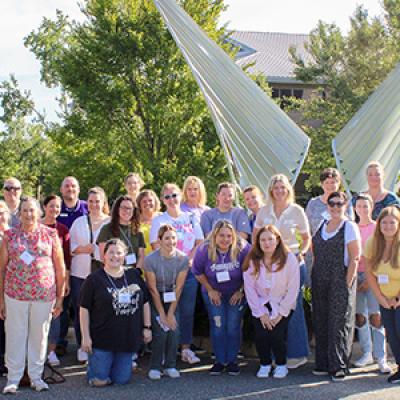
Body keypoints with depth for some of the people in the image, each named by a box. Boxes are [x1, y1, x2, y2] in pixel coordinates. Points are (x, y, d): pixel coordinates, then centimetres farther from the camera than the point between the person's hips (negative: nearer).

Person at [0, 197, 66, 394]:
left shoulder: (51, 235, 3)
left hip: (44, 294, 0)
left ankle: (36, 376, 21)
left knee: (39, 335, 8)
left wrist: (60, 297, 2)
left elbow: (60, 268, 5)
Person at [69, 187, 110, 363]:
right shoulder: (79, 222, 11)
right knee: (80, 311, 4)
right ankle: (82, 347, 17)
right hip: (80, 274, 2)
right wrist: (81, 249, -7)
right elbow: (69, 246, 10)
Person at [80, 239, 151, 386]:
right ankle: (93, 360, 29)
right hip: (103, 339, -3)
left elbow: (145, 302, 15)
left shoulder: (134, 276, 6)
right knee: (100, 380, -2)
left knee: (122, 380, 7)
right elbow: (84, 309, -6)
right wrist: (86, 337, -10)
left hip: (128, 339, 4)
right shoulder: (94, 279, -6)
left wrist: (147, 327, 10)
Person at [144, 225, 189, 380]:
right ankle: (155, 367, 0)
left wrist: (171, 313, -12)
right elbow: (153, 289, -16)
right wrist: (162, 314, -14)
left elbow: (179, 287, -10)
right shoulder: (150, 259, -22)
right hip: (155, 298, -3)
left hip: (172, 297, 3)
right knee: (160, 331, -15)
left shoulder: (183, 259, -14)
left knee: (174, 330, -10)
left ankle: (170, 366, 5)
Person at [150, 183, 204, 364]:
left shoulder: (191, 218, 11)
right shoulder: (159, 220, 4)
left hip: (189, 269, 2)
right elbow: (156, 245, -3)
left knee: (188, 310, 3)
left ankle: (186, 349, 10)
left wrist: (190, 259, -7)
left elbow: (200, 242, 8)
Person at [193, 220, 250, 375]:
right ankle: (220, 361, 11)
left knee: (233, 327, -1)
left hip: (236, 294, -1)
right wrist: (210, 290, -2)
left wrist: (241, 291, -7)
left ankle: (232, 361, 13)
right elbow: (198, 272, -2)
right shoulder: (204, 250, -18)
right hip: (214, 293, 1)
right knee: (217, 327, -1)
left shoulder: (243, 248, -22)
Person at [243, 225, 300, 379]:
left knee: (276, 335, -20)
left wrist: (281, 313, -13)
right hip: (261, 304, 2)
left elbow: (293, 289, -11)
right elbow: (249, 288, -8)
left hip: (282, 305, -1)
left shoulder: (289, 259, -14)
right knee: (261, 334, -18)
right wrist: (261, 313, -12)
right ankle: (265, 364, 9)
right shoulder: (252, 261, -10)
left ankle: (281, 365, 7)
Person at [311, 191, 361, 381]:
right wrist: (315, 278, 11)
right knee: (321, 322, 8)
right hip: (320, 283, 6)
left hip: (340, 281, -6)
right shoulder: (322, 225, 13)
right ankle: (323, 364, 18)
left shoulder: (349, 227, -4)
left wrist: (348, 283, -15)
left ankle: (339, 366, 1)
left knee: (339, 322, -5)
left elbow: (355, 258, -9)